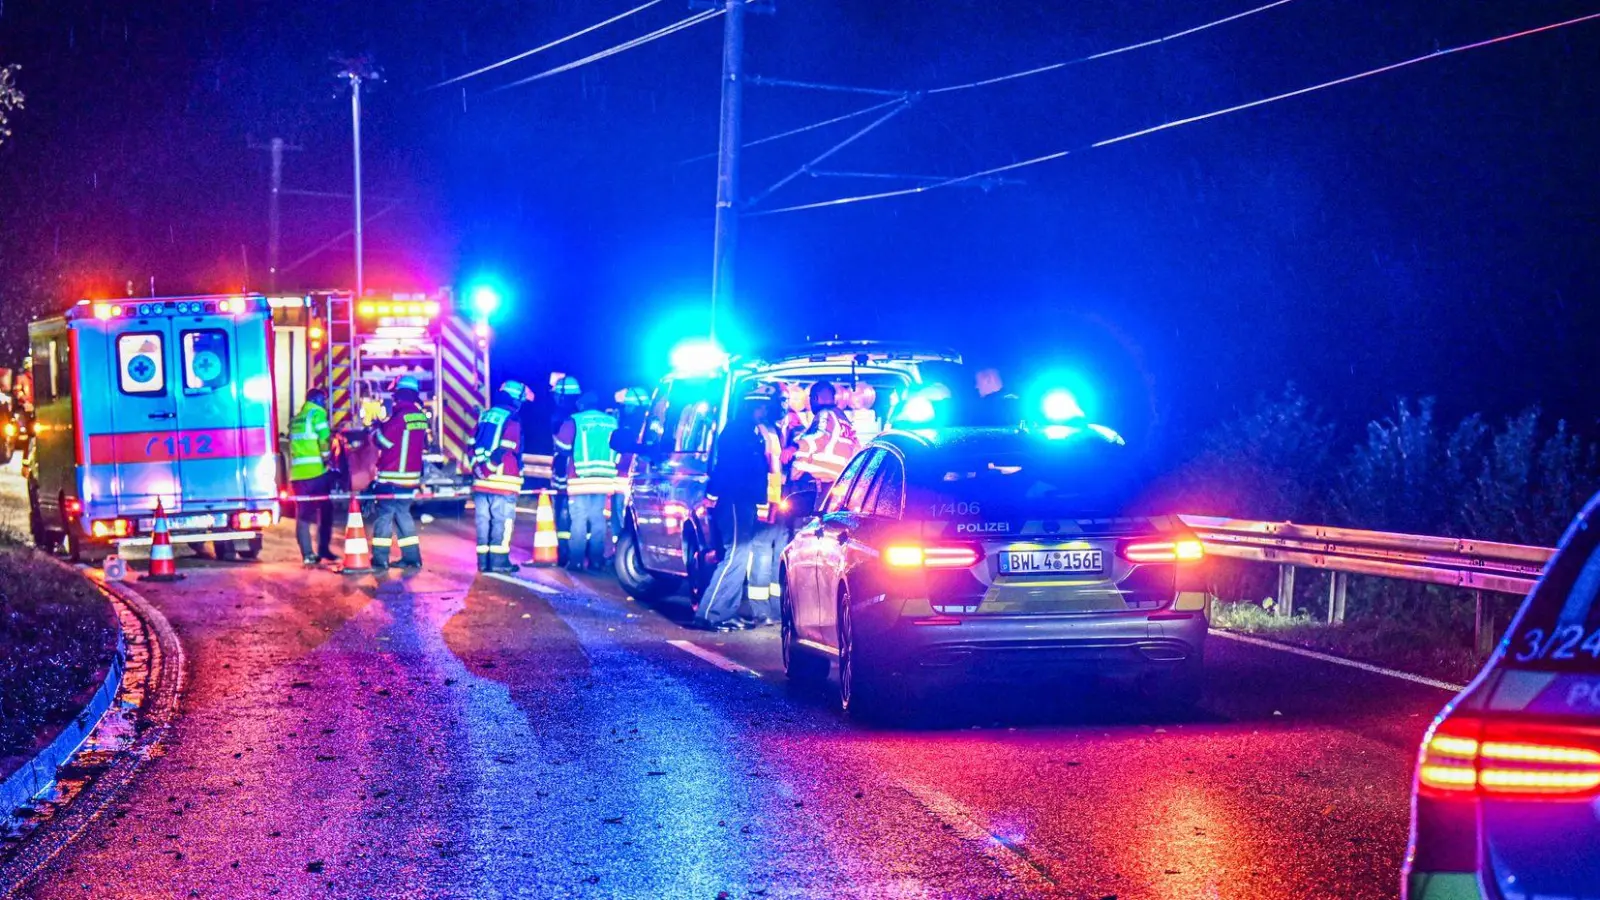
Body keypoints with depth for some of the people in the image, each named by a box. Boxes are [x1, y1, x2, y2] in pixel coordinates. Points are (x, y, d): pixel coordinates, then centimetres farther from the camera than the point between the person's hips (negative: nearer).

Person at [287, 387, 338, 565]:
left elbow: (292, 442, 16)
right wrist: (327, 458, -3)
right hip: (317, 471, -6)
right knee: (325, 511, 5)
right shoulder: (317, 414, -2)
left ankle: (308, 554, 3)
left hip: (297, 472, 6)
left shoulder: (295, 419, 19)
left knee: (303, 515, 7)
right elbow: (324, 438, -13)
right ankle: (323, 548, 3)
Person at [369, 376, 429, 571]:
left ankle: (380, 560, -3)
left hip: (391, 478, -7)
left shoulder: (399, 416, -17)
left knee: (384, 515, -2)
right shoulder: (421, 417, 6)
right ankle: (411, 557, 14)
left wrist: (378, 428, 9)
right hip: (411, 477, 7)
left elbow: (382, 440, -13)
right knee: (403, 515, 16)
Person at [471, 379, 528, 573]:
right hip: (503, 482, -6)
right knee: (502, 521, -2)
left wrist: (477, 468, 16)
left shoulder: (484, 416, 13)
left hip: (481, 480, 6)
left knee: (483, 520, 9)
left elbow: (473, 447, 13)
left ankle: (483, 561, 10)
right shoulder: (513, 420, -8)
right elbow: (514, 452, -13)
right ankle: (499, 560, -4)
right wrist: (518, 471, -4)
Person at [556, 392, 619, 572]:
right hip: (604, 480, 3)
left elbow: (562, 447, -5)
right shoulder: (612, 422, 8)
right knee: (598, 521, 8)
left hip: (580, 480, -3)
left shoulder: (574, 421, -3)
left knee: (579, 521, -1)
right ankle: (596, 561, 6)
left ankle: (576, 561, -4)